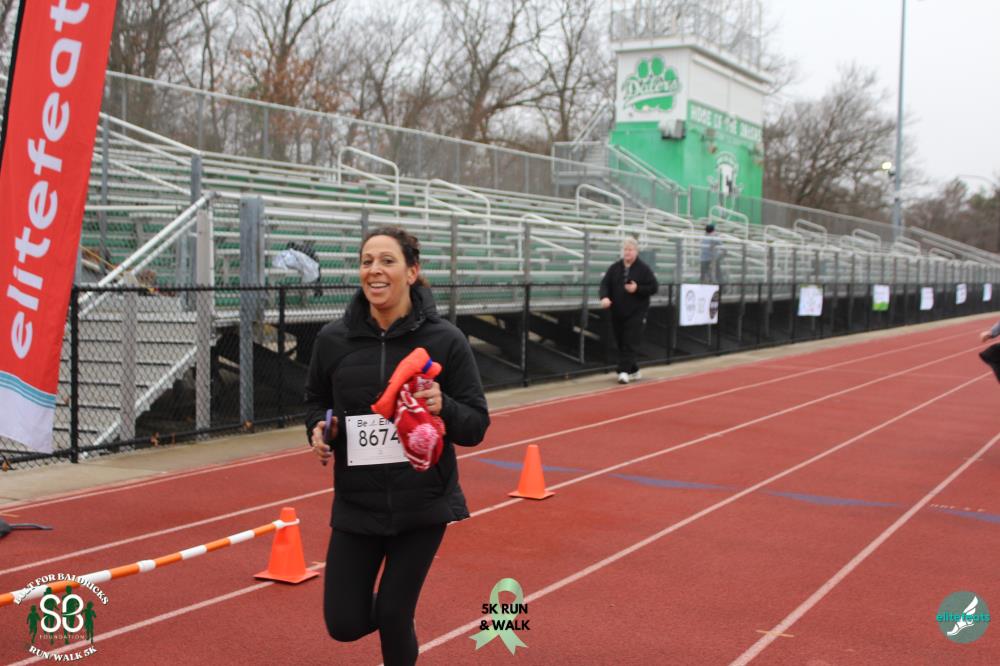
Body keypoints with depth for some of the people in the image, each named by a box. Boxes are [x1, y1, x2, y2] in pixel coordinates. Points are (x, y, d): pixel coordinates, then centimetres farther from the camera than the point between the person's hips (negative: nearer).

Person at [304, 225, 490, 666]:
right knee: (345, 623, 5)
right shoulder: (333, 339, -5)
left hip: (423, 504, -2)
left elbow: (476, 426, -7)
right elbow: (315, 400, 12)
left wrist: (443, 408, -28)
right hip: (356, 504, 3)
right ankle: (393, 608, 40)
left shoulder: (445, 340, -11)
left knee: (393, 617, 0)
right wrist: (318, 428, -9)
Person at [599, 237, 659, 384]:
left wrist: (637, 289, -18)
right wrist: (604, 297, -20)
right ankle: (633, 370, 24)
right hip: (617, 312, 5)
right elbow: (605, 284, 1)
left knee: (630, 344, -11)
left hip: (636, 313, -5)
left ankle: (624, 371, -13)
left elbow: (653, 288, -3)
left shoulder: (644, 268, -3)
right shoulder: (614, 268, 6)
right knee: (620, 343, 10)